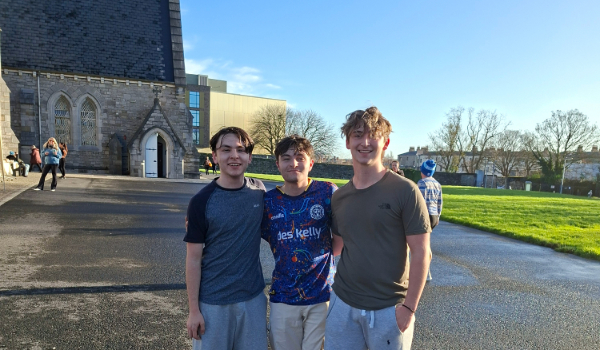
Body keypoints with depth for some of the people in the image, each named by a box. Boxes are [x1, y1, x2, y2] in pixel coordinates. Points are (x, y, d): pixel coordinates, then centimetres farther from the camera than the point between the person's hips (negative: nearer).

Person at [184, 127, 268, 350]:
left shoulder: (259, 192, -3)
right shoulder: (202, 201, -12)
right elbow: (193, 259, -8)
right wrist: (194, 309, -7)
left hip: (253, 297, 3)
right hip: (213, 301, -3)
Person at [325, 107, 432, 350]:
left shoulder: (405, 191, -12)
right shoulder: (339, 197, 2)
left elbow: (421, 254, -11)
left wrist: (409, 306, -13)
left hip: (388, 308, -4)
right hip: (342, 303, 4)